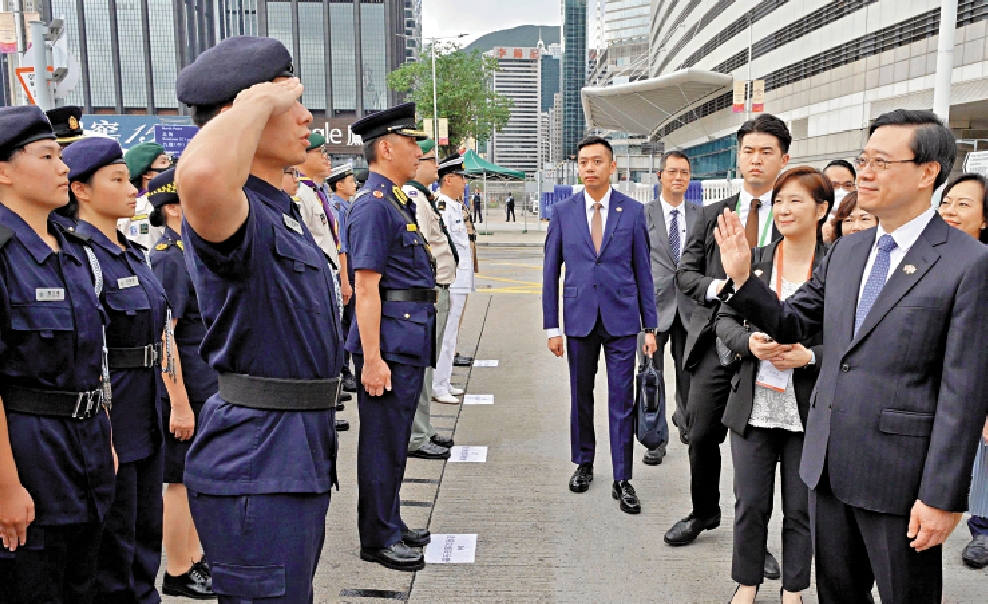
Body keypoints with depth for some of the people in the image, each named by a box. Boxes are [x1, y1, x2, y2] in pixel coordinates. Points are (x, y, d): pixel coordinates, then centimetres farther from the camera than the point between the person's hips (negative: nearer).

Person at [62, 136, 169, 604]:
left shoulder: (134, 253, 10)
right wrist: (101, 436, -20)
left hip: (147, 415, 8)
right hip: (107, 414, -8)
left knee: (146, 529, 19)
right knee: (113, 537, 7)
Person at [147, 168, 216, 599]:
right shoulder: (169, 259, -18)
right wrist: (179, 402, -23)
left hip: (210, 386, 9)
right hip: (187, 389, -9)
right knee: (181, 481, 4)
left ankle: (195, 559, 33)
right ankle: (177, 575, 20)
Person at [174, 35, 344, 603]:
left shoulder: (284, 213, 14)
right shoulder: (230, 215, -20)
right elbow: (202, 174, -46)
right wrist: (261, 98, -29)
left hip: (299, 460, 10)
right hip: (257, 469, -10)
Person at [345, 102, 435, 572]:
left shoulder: (399, 202, 15)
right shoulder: (373, 205, -15)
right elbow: (366, 287, -20)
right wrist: (372, 359, -23)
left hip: (410, 340, 10)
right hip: (390, 343, -10)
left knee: (395, 440, 18)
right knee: (383, 443, 3)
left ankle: (391, 525, 33)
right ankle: (378, 539, 17)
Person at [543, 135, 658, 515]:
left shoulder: (633, 211, 1)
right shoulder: (563, 213, 3)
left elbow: (643, 271, 3)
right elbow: (550, 272, 5)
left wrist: (650, 326, 1)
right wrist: (551, 326, 1)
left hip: (621, 319, -1)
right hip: (579, 319, 1)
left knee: (622, 401, 1)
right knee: (581, 397, 13)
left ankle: (622, 480, 11)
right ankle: (583, 464, 31)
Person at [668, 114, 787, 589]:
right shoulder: (713, 215, 10)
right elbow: (684, 272, 8)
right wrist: (715, 286, -12)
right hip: (715, 341, 3)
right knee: (702, 435, 10)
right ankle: (704, 513, 36)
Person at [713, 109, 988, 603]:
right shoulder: (846, 250, 8)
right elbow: (790, 322, 12)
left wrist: (942, 497, -15)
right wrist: (741, 278, -4)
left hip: (900, 478, -5)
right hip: (830, 466, 6)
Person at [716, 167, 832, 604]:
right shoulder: (754, 260, 4)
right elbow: (725, 320, 5)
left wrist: (810, 356, -19)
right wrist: (750, 342, -15)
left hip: (809, 410, -2)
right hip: (754, 404, 2)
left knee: (801, 507, 12)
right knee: (750, 503, 12)